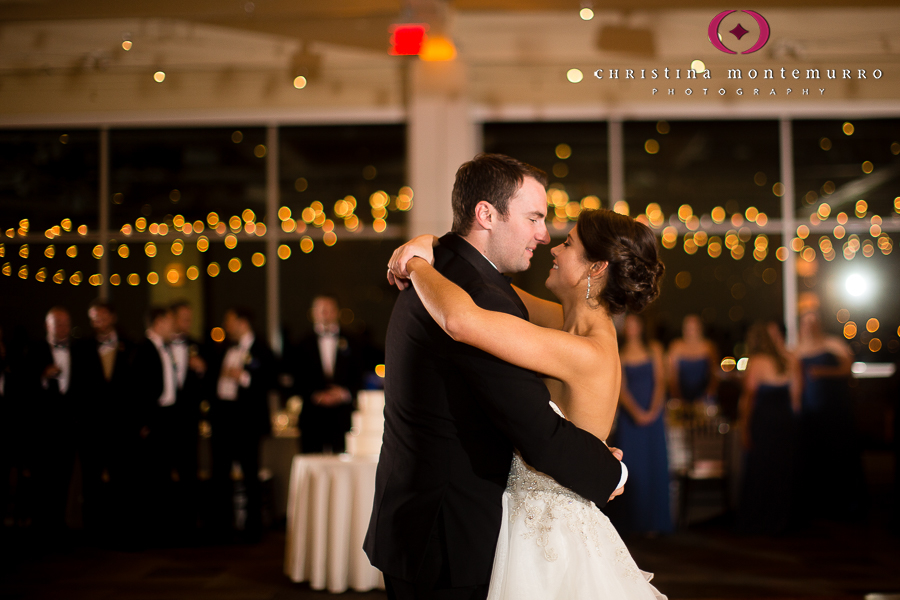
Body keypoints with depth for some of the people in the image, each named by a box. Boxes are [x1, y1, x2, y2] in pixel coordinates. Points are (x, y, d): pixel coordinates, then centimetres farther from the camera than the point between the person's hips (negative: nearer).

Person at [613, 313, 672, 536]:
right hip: (629, 415, -1)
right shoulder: (619, 354, 2)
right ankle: (632, 520, 4)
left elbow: (660, 381, 2)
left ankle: (652, 521, 8)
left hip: (652, 413, 1)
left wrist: (653, 410, -11)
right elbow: (621, 388, -4)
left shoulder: (654, 349, 7)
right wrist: (635, 412, -17)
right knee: (631, 465, -2)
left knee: (654, 465, 1)